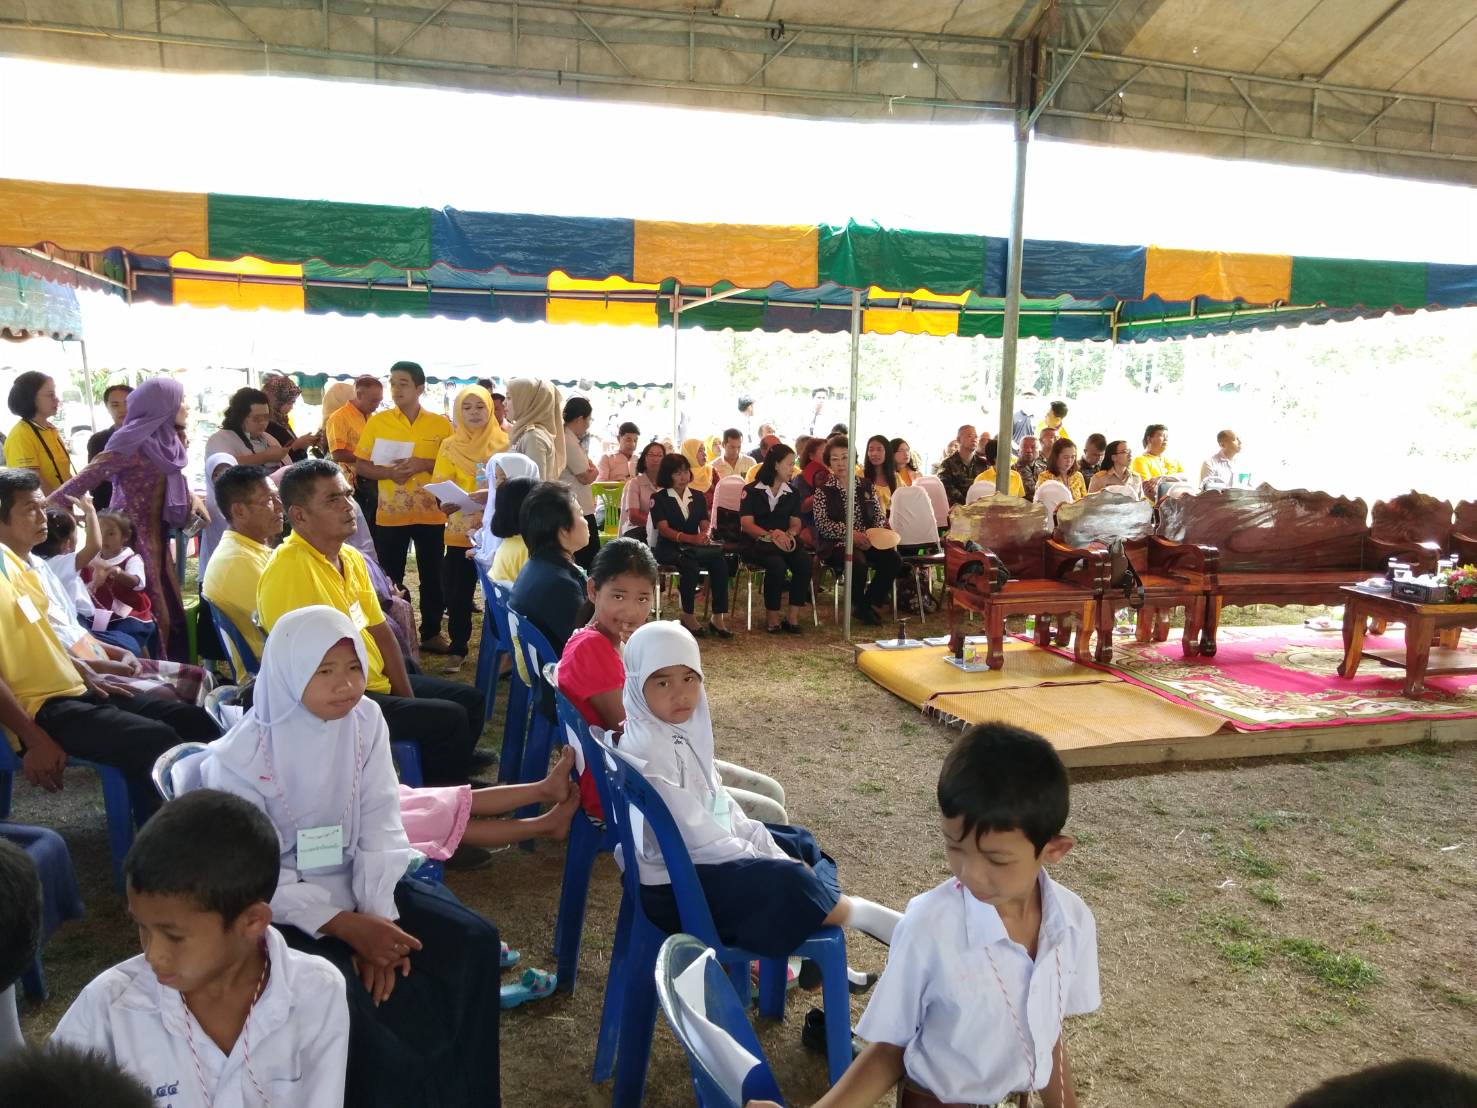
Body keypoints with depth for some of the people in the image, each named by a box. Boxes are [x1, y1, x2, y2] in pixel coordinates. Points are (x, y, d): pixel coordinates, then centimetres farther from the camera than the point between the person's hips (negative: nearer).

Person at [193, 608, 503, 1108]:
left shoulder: (366, 720, -5)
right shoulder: (240, 758, -18)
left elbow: (380, 825, -5)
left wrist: (378, 915, -17)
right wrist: (346, 925, -24)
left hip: (355, 882, 5)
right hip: (278, 906, -4)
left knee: (473, 941, -12)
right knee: (343, 995, -31)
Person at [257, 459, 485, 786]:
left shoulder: (351, 558, 8)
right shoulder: (288, 568, -21)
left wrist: (408, 698, 3)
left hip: (378, 682, 10)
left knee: (470, 699, 12)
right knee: (449, 718, -16)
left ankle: (450, 778, 28)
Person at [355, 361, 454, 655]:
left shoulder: (440, 423, 0)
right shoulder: (377, 421, 0)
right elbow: (362, 465, 1)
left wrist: (423, 464, -16)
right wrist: (390, 472, -17)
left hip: (431, 513, 0)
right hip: (390, 514, 0)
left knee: (433, 576, 9)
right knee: (390, 578, 8)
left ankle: (431, 633, 21)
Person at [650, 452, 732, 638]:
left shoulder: (698, 497, 16)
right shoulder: (659, 498, 1)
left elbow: (704, 524, 7)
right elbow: (663, 529, -12)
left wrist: (706, 535, -20)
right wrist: (691, 538, -27)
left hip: (694, 547, 4)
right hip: (669, 548, -4)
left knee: (720, 563, -27)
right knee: (690, 566, -36)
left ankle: (718, 616, -23)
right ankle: (688, 616, -20)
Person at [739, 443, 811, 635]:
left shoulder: (792, 494, 14)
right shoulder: (751, 490, 0)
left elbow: (795, 523, 9)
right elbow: (747, 524, -8)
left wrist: (788, 535, -15)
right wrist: (771, 535, -23)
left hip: (784, 542, 4)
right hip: (757, 543, -4)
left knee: (804, 560, -27)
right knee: (777, 564, -35)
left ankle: (793, 617, -21)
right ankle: (772, 617, -18)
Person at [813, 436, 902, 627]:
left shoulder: (867, 487, 15)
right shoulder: (823, 490, 3)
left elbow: (880, 516, 11)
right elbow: (822, 524, -8)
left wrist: (873, 535, -11)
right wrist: (850, 534, -20)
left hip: (867, 542, 4)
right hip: (836, 544, -4)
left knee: (893, 559, -23)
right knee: (858, 561, -35)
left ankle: (870, 601, 1)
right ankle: (860, 606, -6)